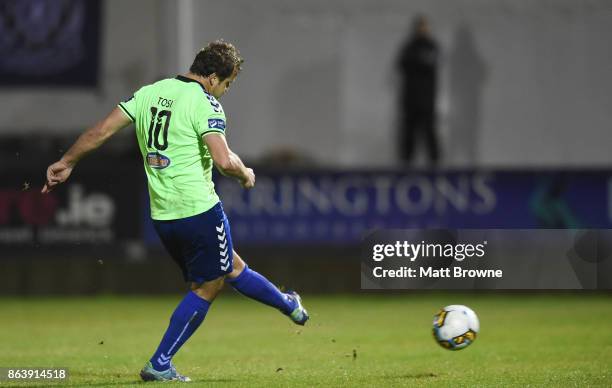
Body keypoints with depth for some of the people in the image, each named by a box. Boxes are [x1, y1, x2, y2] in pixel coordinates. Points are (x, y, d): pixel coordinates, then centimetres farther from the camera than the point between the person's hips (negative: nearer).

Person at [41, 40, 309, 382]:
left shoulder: (150, 92, 8)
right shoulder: (205, 103, -13)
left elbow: (101, 130, 7)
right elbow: (224, 161, -23)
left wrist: (66, 163, 17)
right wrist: (245, 174, -1)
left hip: (162, 214, 8)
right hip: (199, 210, -8)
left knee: (232, 267, 20)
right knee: (207, 287, 6)